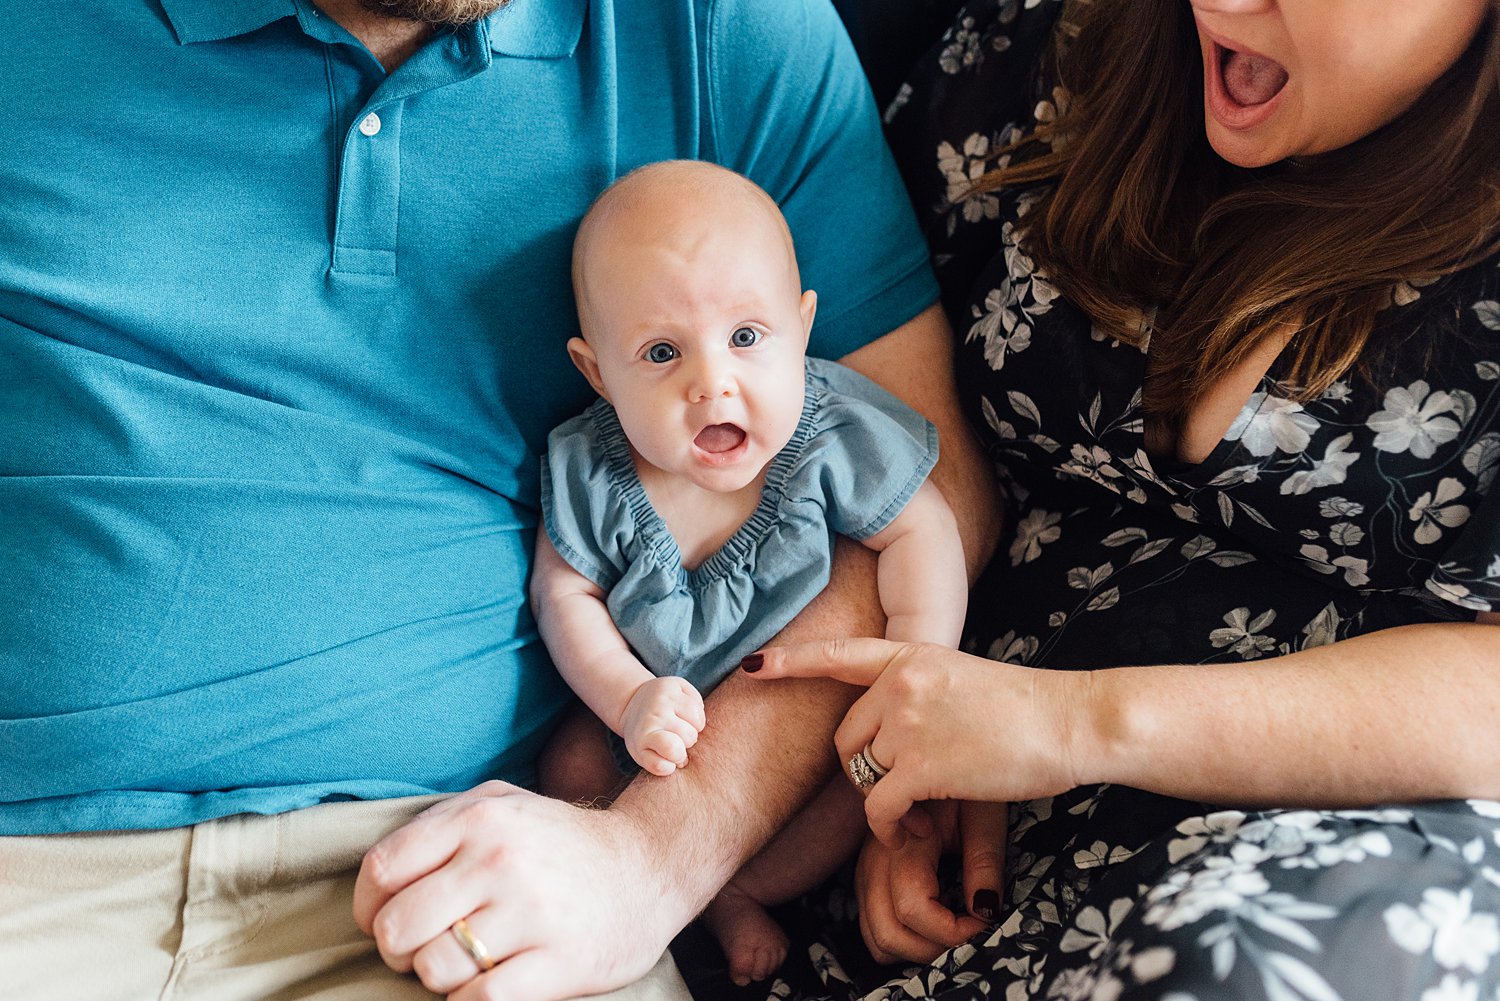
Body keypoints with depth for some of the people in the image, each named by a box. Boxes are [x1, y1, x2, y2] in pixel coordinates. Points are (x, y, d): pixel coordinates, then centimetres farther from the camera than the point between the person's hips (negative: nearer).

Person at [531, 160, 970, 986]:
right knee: (572, 769, -17)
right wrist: (626, 697, -27)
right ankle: (698, 893, -2)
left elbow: (920, 533, -16)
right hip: (658, 704, 1)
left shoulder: (832, 438, -24)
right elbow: (562, 593, -12)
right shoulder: (589, 471, -22)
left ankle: (742, 890, -3)